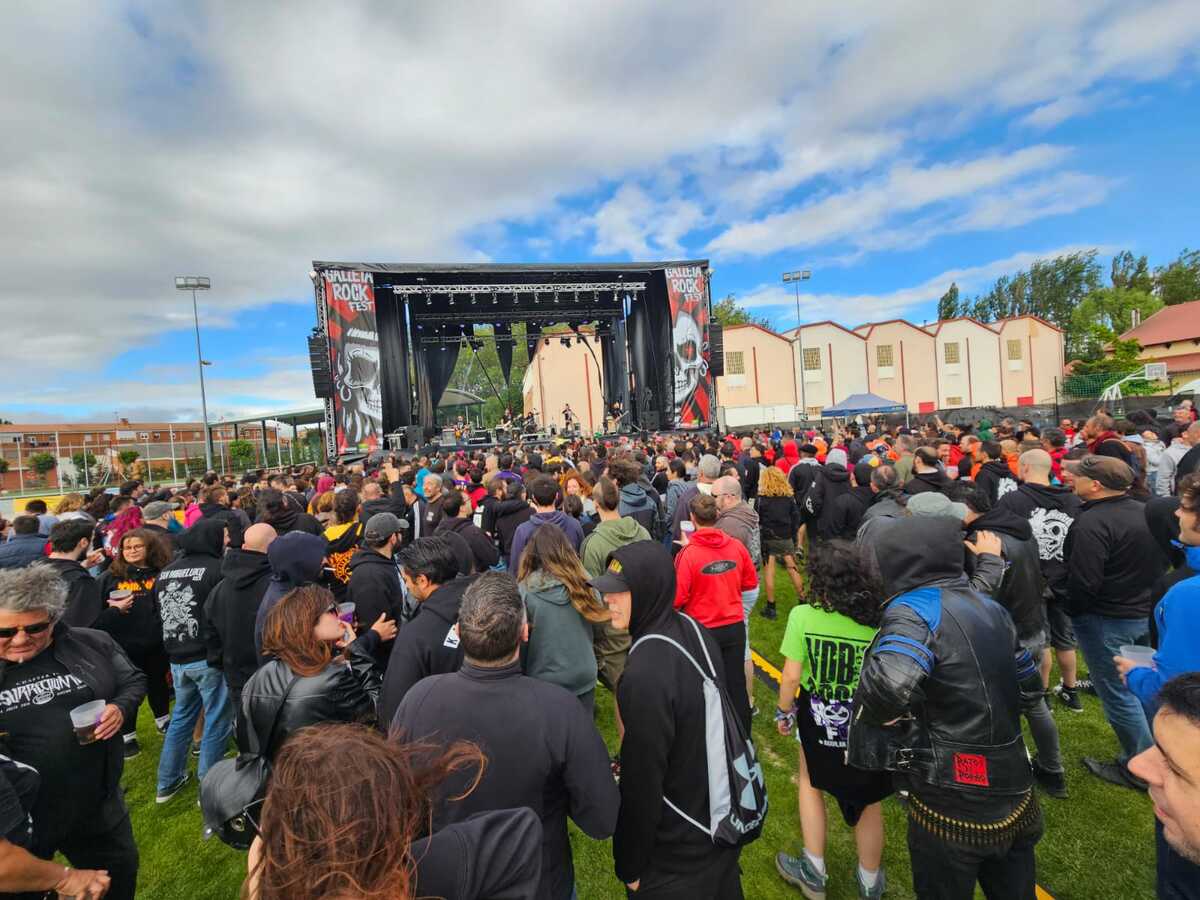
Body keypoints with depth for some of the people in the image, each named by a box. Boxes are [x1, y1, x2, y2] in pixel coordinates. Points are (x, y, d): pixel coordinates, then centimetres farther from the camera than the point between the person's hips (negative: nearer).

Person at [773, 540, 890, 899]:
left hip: (817, 721, -1)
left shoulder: (802, 615, -21)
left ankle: (814, 871, 38)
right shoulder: (878, 620, -18)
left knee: (810, 783, 27)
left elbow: (791, 675, -14)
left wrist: (783, 712, 3)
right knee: (868, 803, 23)